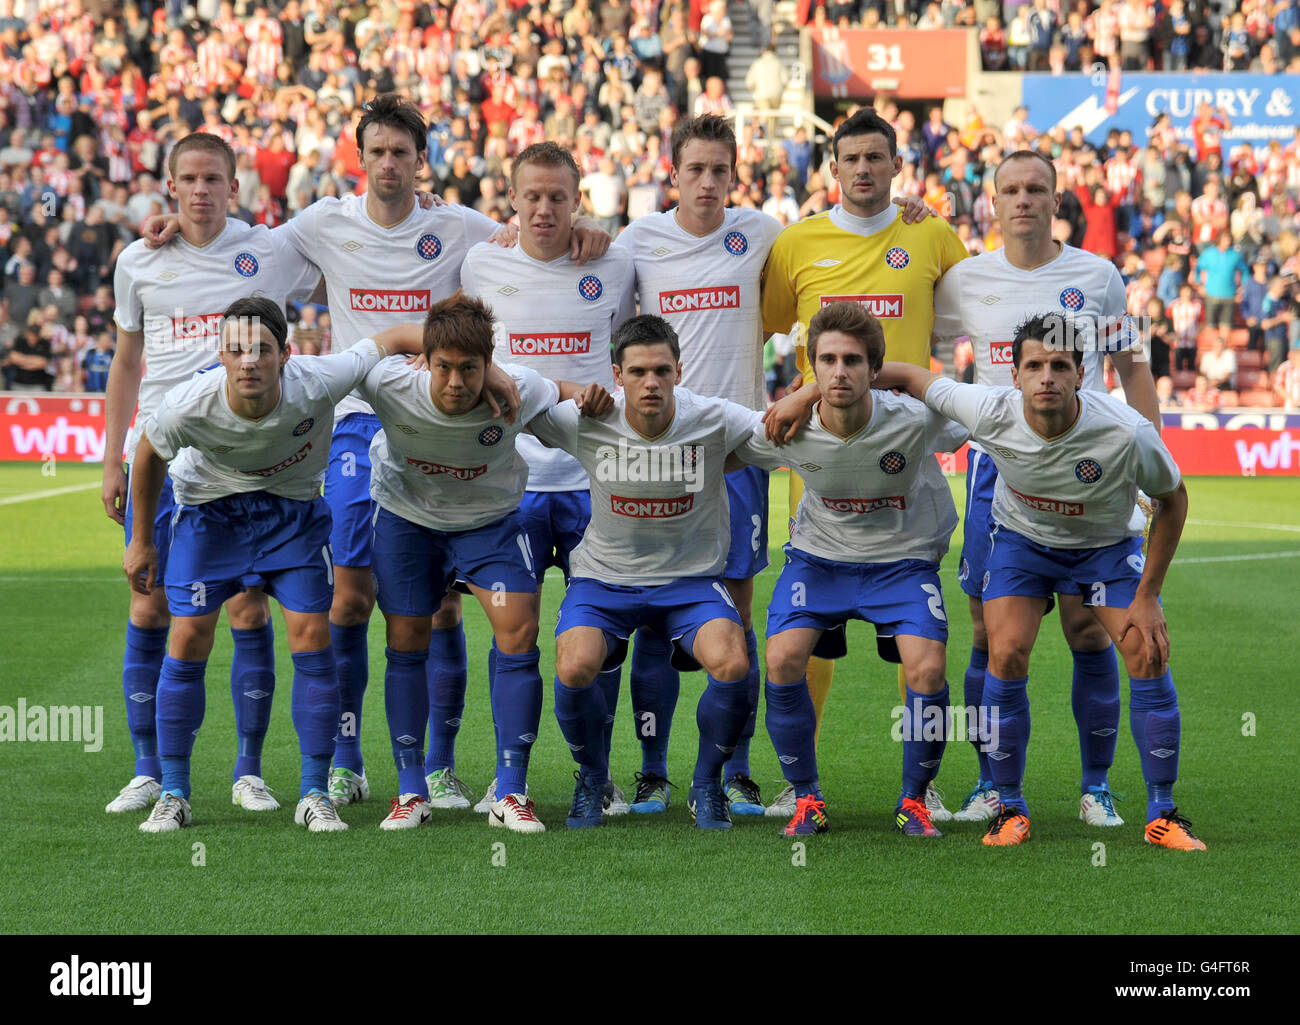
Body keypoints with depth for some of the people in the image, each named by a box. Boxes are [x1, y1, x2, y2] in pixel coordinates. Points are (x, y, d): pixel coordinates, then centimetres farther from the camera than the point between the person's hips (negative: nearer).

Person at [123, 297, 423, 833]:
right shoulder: (187, 407, -31)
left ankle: (315, 797, 1)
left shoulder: (317, 382, -34)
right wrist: (140, 542, 2)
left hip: (293, 508, 0)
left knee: (312, 634, -9)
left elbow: (398, 340, -20)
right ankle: (173, 794, 5)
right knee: (189, 638, -8)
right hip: (209, 507, 0)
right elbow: (149, 456, -8)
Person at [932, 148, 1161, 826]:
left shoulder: (1097, 277, 4)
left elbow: (1131, 367, 11)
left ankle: (1096, 786, 8)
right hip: (995, 462, 1)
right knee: (991, 633, 0)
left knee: (1089, 630, -3)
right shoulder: (966, 280, 6)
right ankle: (993, 783, 11)